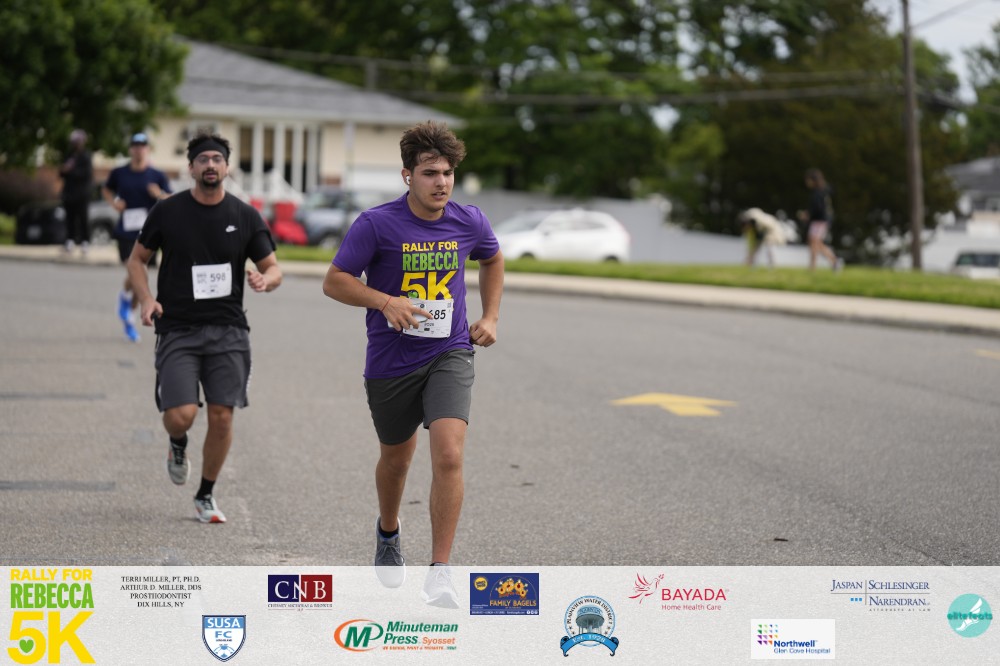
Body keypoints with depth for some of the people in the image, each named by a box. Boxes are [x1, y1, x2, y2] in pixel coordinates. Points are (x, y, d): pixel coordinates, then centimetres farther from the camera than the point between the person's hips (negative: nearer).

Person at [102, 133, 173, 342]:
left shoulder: (157, 176, 2)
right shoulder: (119, 173, 4)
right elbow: (106, 190, 21)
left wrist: (160, 194, -20)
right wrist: (114, 202, 1)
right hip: (126, 231, -1)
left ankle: (130, 318, 25)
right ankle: (124, 296, 16)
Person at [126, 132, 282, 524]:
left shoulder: (246, 217, 4)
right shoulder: (167, 212, 1)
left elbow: (273, 269, 8)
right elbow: (137, 259, 11)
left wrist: (264, 279, -16)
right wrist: (146, 298, -7)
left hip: (228, 330, 2)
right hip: (177, 330, -1)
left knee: (221, 416, -3)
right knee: (181, 415, -14)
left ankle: (206, 496, 17)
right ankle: (177, 445, 24)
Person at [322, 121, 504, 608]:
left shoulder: (469, 222, -1)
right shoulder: (377, 224, -12)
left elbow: (492, 260, 21)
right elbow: (334, 281, -8)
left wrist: (490, 317, 12)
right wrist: (386, 301, -22)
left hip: (450, 354, 1)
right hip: (391, 361, 0)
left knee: (448, 455, -19)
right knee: (397, 457, 18)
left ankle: (439, 574, -14)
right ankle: (388, 532, 51)